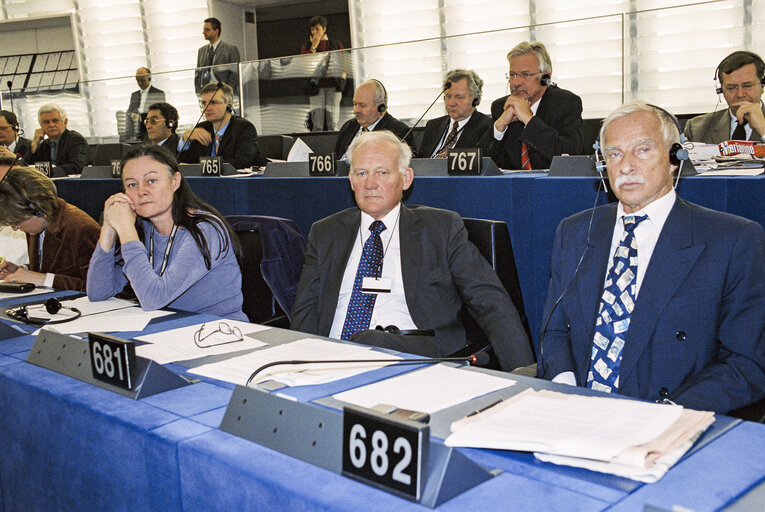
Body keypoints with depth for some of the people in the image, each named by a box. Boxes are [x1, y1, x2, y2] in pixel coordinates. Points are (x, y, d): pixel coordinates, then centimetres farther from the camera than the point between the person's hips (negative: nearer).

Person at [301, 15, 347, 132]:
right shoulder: (306, 46, 15)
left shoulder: (336, 44, 15)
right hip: (316, 87, 0)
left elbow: (344, 63, 14)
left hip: (333, 86, 0)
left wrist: (342, 77, -3)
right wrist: (314, 46, -2)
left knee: (333, 124, -6)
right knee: (317, 126, -6)